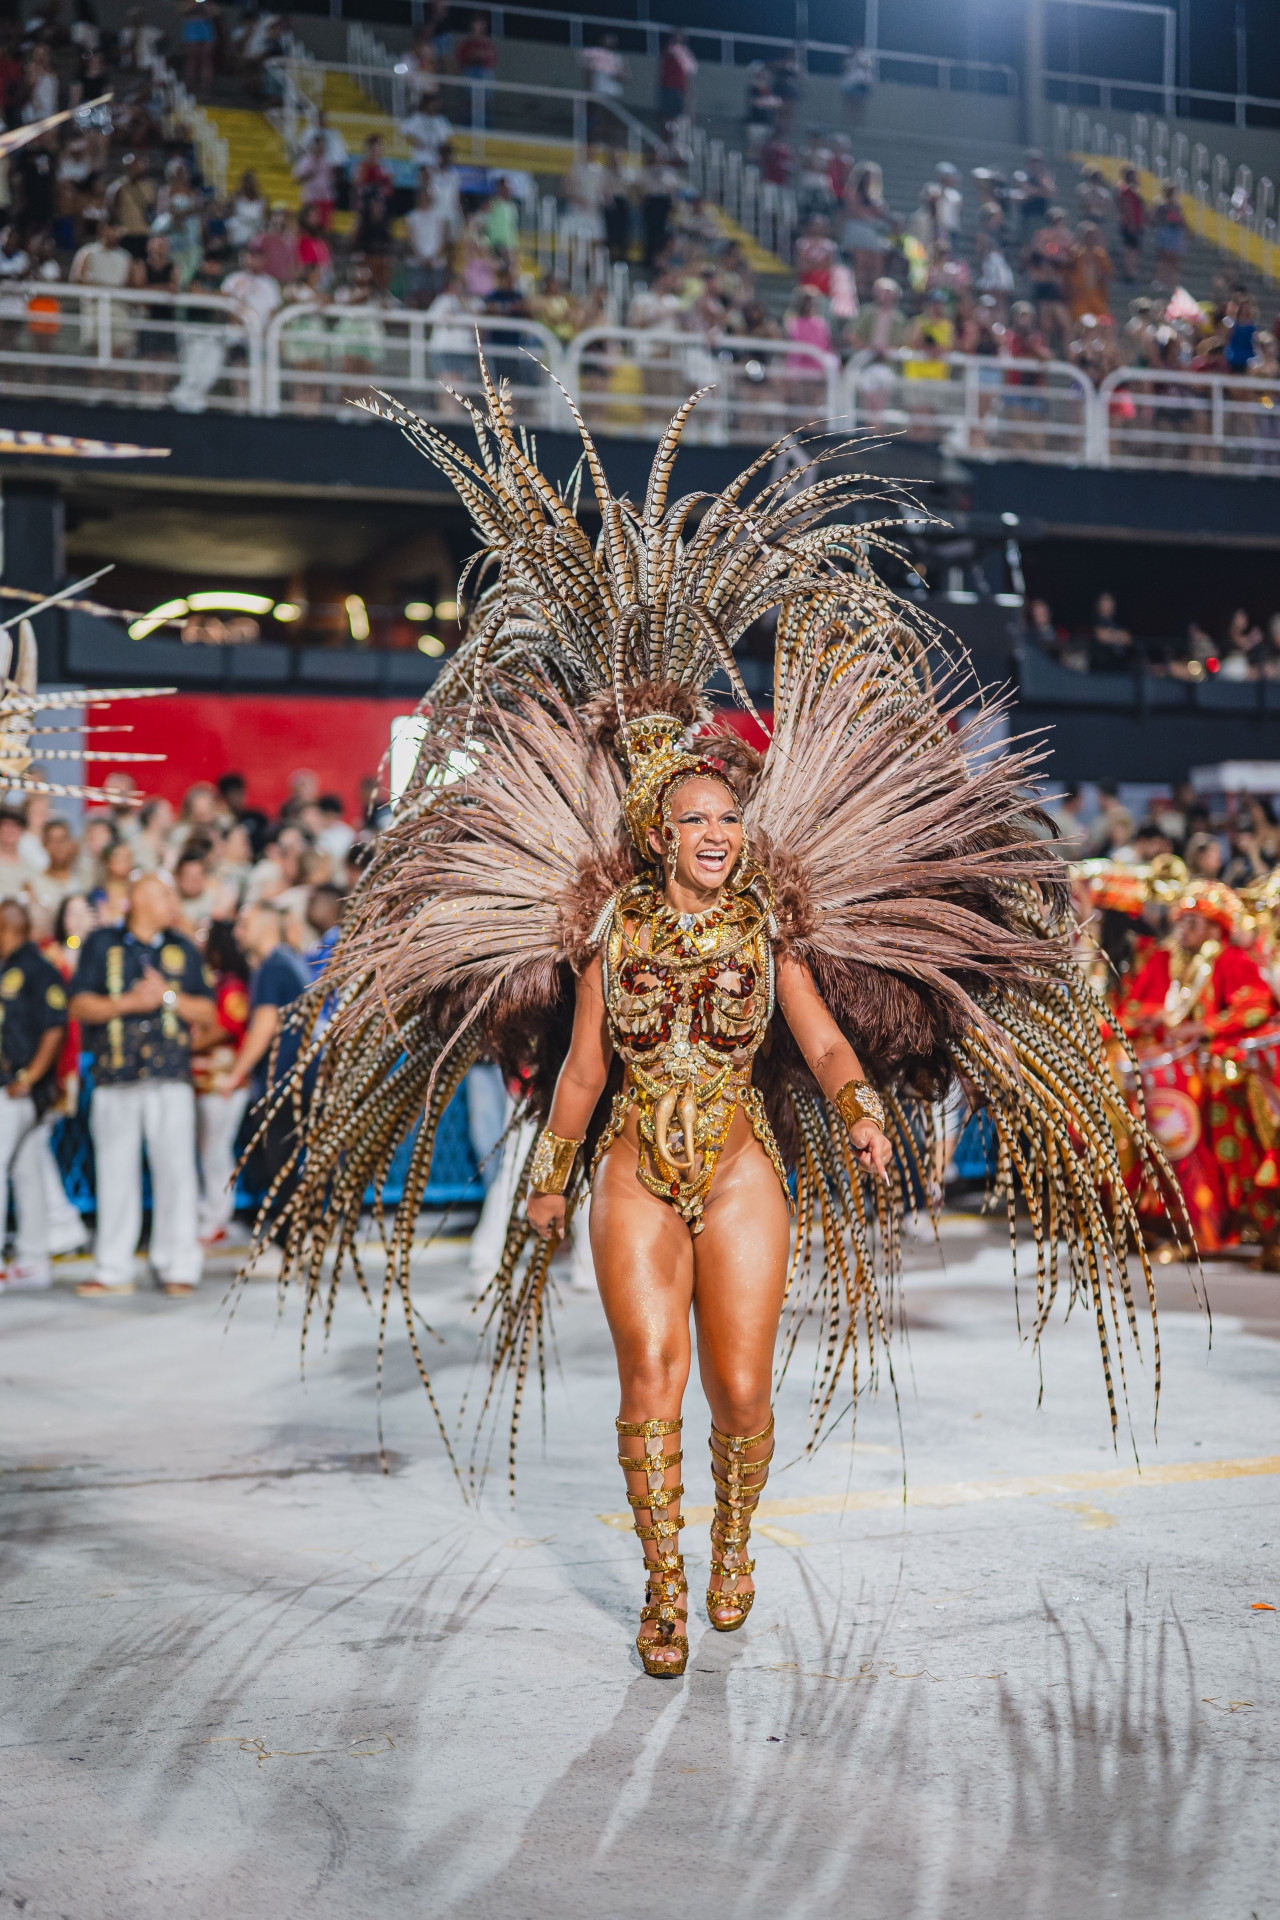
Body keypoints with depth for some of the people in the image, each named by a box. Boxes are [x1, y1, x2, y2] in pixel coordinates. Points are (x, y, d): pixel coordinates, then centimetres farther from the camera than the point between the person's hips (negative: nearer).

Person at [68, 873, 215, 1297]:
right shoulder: (102, 944, 8)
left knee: (175, 1170, -4)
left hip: (171, 1077, 1)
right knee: (115, 1173, 2)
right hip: (115, 1078, -1)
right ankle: (113, 1270, 10)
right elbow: (80, 1006, 2)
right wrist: (130, 1001, -9)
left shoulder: (181, 949, 14)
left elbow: (206, 1011, 12)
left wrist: (168, 996, -4)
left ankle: (177, 1267, 2)